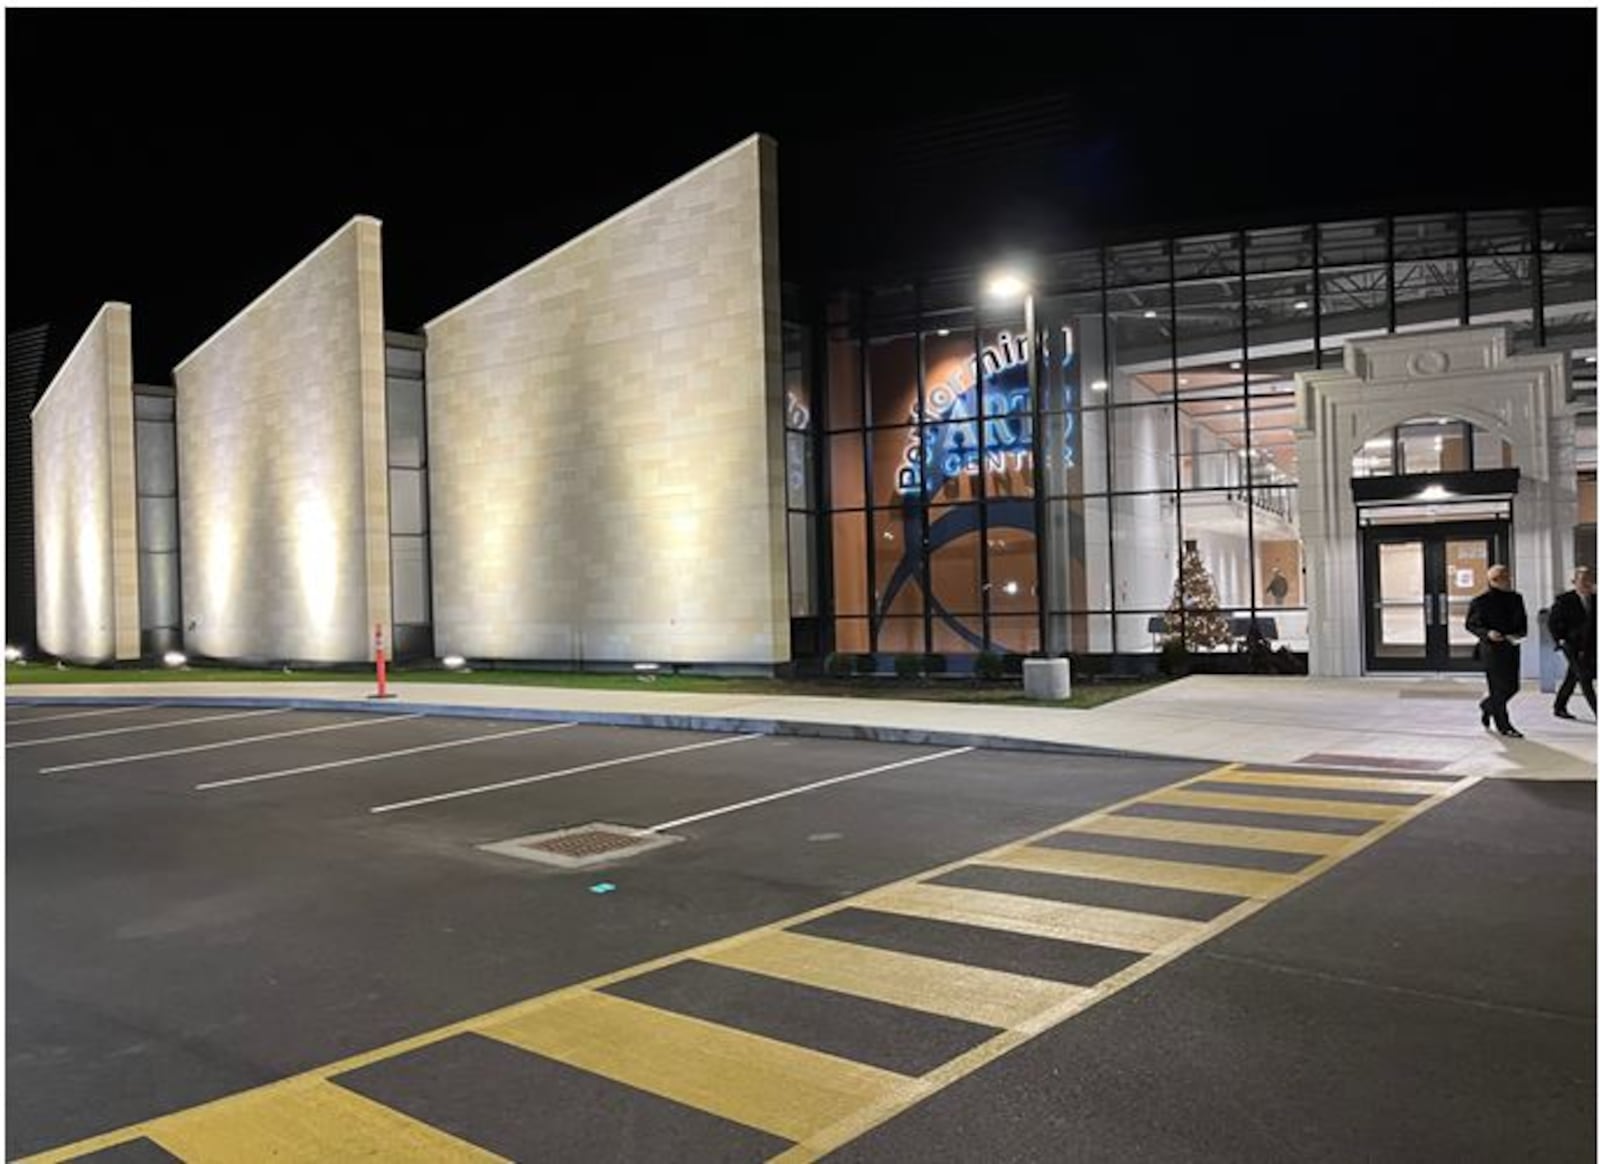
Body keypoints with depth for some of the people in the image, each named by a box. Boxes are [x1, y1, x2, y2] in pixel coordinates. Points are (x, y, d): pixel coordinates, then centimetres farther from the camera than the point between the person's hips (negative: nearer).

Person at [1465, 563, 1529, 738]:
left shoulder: (1516, 598, 11)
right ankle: (1503, 725, 5)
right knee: (1499, 688, -4)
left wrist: (1520, 633, -1)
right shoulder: (1480, 601, -7)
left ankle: (1488, 706, 35)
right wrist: (1487, 633, -20)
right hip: (1492, 649, -6)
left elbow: (1522, 621, 19)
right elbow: (1471, 624, -4)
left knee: (1512, 687, 8)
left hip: (1512, 648, 6)